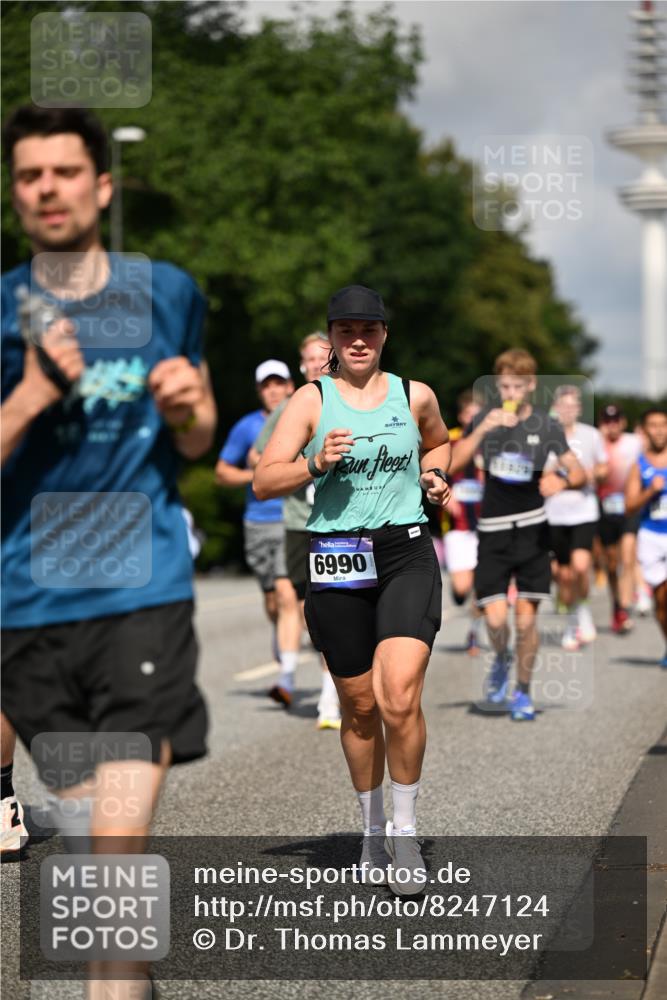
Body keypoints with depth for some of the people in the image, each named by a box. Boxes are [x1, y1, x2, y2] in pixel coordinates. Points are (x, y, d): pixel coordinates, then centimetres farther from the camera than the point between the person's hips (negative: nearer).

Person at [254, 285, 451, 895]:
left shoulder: (415, 396, 8)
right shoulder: (312, 399, 4)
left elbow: (438, 442, 30)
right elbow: (264, 482, -1)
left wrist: (434, 475, 9)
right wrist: (316, 464, -17)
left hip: (406, 554, 0)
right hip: (337, 562, 0)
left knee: (399, 697, -17)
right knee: (359, 707, 8)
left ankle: (406, 831, -1)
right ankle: (373, 830, 28)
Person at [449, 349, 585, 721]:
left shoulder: (546, 426, 1)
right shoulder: (486, 419, 2)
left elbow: (580, 473, -1)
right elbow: (452, 465, -9)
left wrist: (563, 480, -23)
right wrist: (483, 430, -22)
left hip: (532, 529, 0)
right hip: (493, 531, 0)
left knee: (527, 613, -2)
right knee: (495, 617, -9)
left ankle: (523, 691, 15)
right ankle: (502, 659, 25)